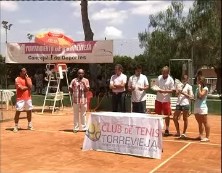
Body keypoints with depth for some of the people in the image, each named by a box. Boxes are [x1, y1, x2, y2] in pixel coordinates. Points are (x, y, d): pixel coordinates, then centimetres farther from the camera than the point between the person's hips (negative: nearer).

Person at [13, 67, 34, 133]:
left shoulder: (28, 78, 10)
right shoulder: (17, 79, -6)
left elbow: (30, 86, -8)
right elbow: (21, 88, -17)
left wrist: (26, 78, -6)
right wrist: (28, 87, -2)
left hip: (28, 98, 5)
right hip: (20, 98, -5)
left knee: (29, 111, 11)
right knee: (18, 112, -5)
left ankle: (29, 125, 25)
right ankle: (16, 126, 2)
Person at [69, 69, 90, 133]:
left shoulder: (86, 80, 4)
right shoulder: (74, 80, 2)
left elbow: (87, 90, -5)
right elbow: (70, 88, 6)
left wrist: (84, 84, -18)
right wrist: (74, 93, 0)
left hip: (83, 100, 0)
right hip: (76, 100, 0)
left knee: (83, 114, 7)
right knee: (76, 114, 5)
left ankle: (84, 127, 14)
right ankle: (76, 128, 11)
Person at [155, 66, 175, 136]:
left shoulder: (170, 80, -8)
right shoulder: (159, 77, 4)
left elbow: (172, 90, -9)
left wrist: (164, 91, -21)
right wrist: (156, 89, -7)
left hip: (166, 100, -4)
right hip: (158, 99, 4)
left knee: (167, 115, 3)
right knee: (158, 114, 10)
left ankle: (167, 129, 14)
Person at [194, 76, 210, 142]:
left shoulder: (205, 88, -7)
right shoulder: (198, 88, 16)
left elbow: (200, 95, -23)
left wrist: (199, 87, -14)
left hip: (202, 108, -8)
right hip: (196, 108, 8)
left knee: (205, 123, -4)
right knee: (199, 123, 14)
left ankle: (207, 137, -1)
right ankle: (201, 136, 22)